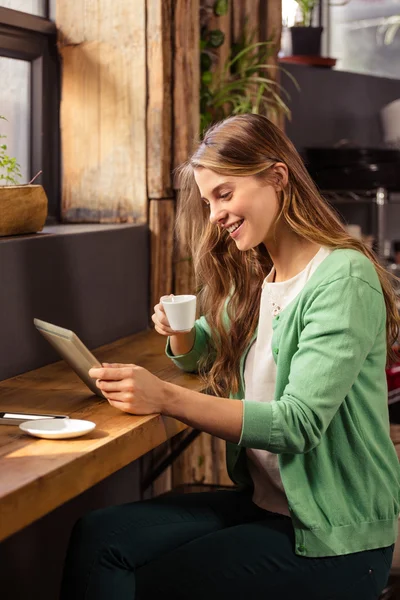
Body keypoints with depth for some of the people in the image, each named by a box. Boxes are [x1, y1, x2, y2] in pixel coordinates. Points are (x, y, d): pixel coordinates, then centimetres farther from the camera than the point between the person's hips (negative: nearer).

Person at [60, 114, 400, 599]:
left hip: (334, 538, -7)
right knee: (96, 536, -13)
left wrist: (166, 398, -30)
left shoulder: (344, 278, -16)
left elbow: (300, 423, -24)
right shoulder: (255, 277, 10)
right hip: (261, 503, 7)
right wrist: (181, 334, -2)